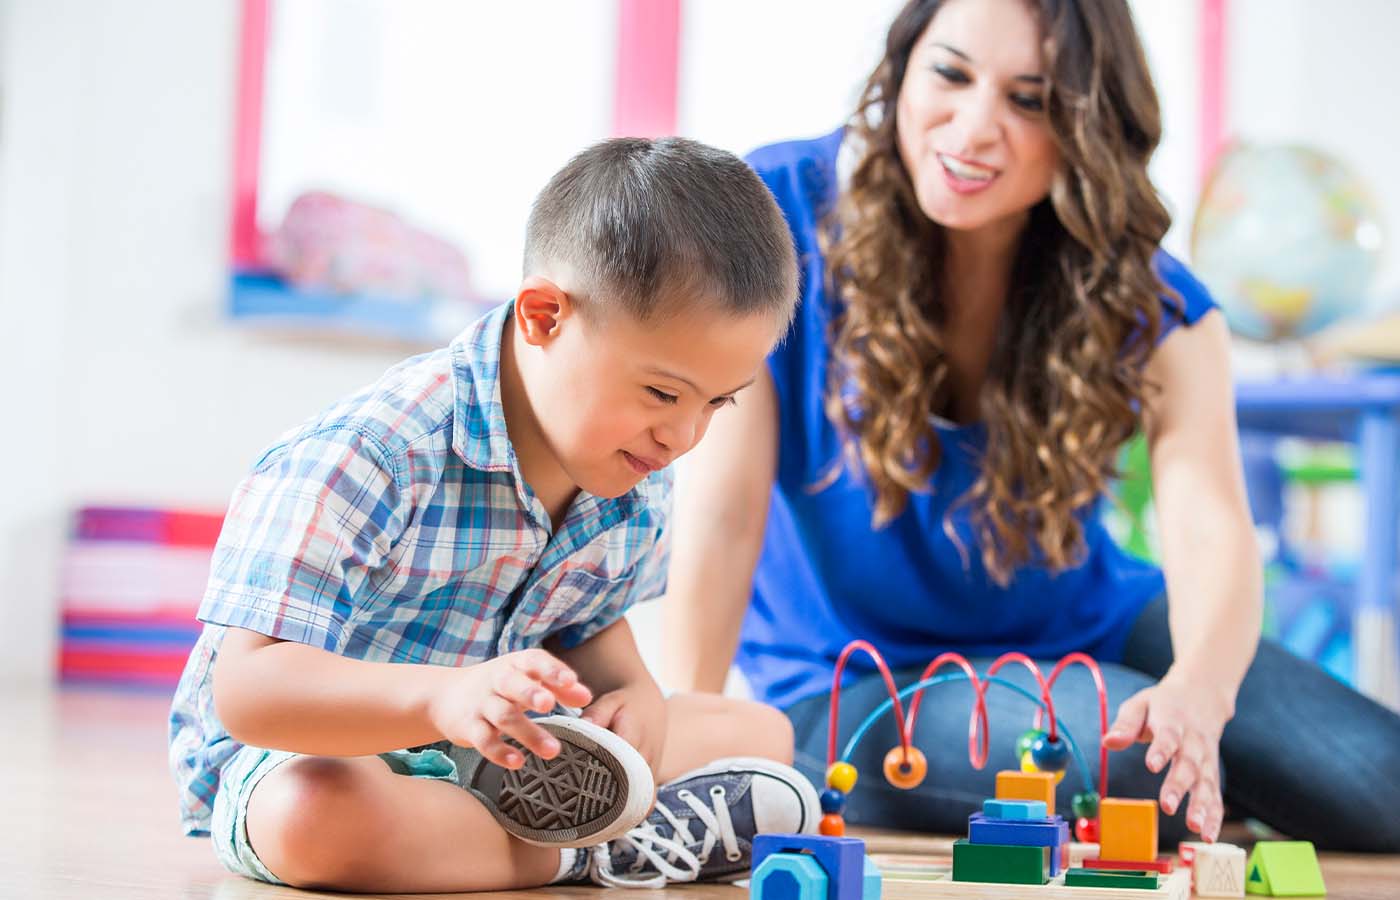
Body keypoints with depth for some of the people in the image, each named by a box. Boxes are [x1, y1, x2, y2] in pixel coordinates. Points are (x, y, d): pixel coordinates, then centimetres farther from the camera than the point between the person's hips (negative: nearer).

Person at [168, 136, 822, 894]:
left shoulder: (635, 479, -6)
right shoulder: (370, 460, -31)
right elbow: (247, 687, -36)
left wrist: (633, 691, -12)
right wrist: (444, 698, -51)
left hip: (494, 750, 7)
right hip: (294, 749, -7)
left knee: (758, 731, 6)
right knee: (313, 816, -43)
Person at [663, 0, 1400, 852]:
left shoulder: (1144, 304, -12)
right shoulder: (781, 214, -18)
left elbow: (1213, 531, -27)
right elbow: (724, 510, -22)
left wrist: (1198, 693, -49)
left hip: (1085, 629, 3)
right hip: (859, 683, -3)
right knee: (1133, 760, -31)